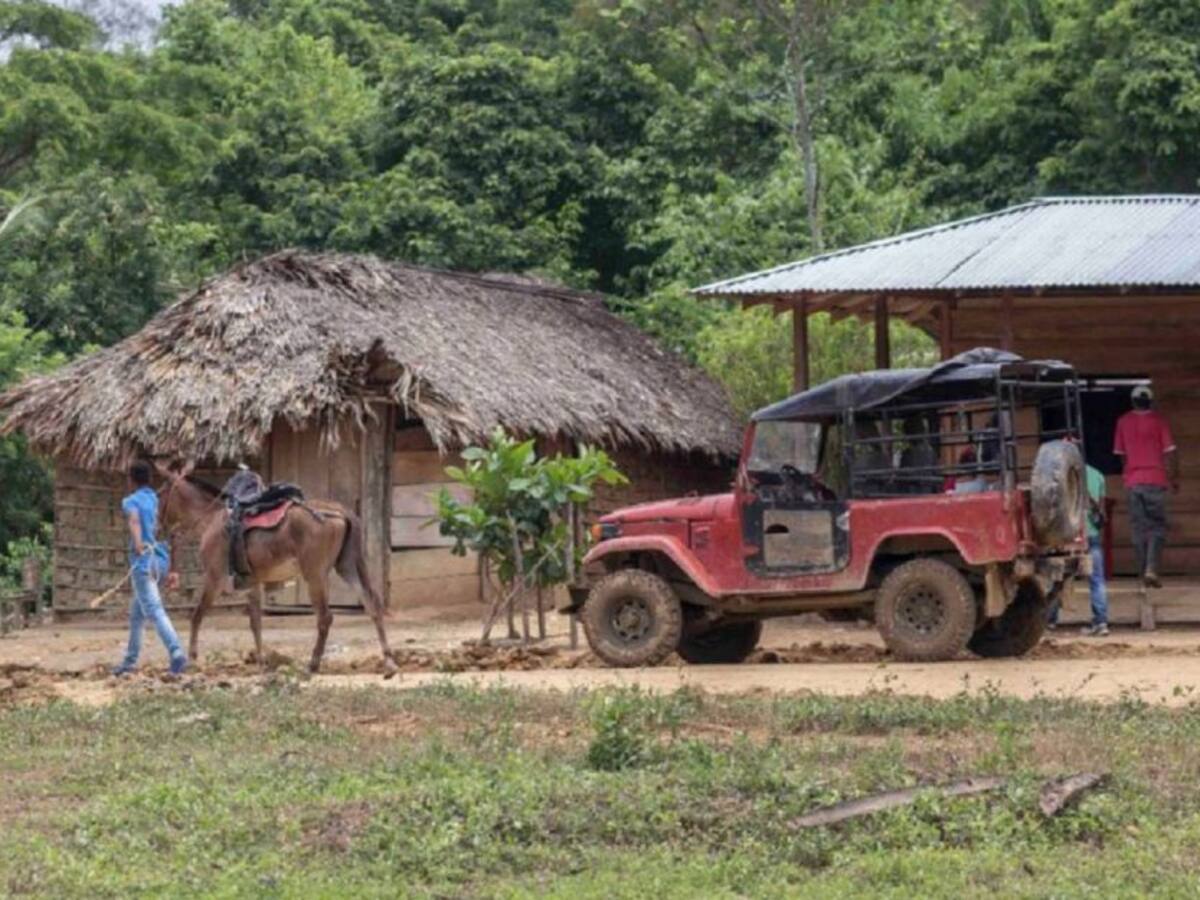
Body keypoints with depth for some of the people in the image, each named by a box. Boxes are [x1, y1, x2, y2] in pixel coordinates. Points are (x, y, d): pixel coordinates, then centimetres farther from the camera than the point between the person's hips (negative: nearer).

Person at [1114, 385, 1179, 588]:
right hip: (1155, 480, -3)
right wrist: (1174, 478, 6)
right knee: (1157, 526, 1)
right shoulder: (1158, 421, -3)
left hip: (1132, 480, 3)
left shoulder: (1123, 422, 6)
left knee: (1139, 529, 9)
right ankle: (1152, 569, -15)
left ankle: (1144, 573, 8)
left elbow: (1120, 453, 12)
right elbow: (1169, 452, -4)